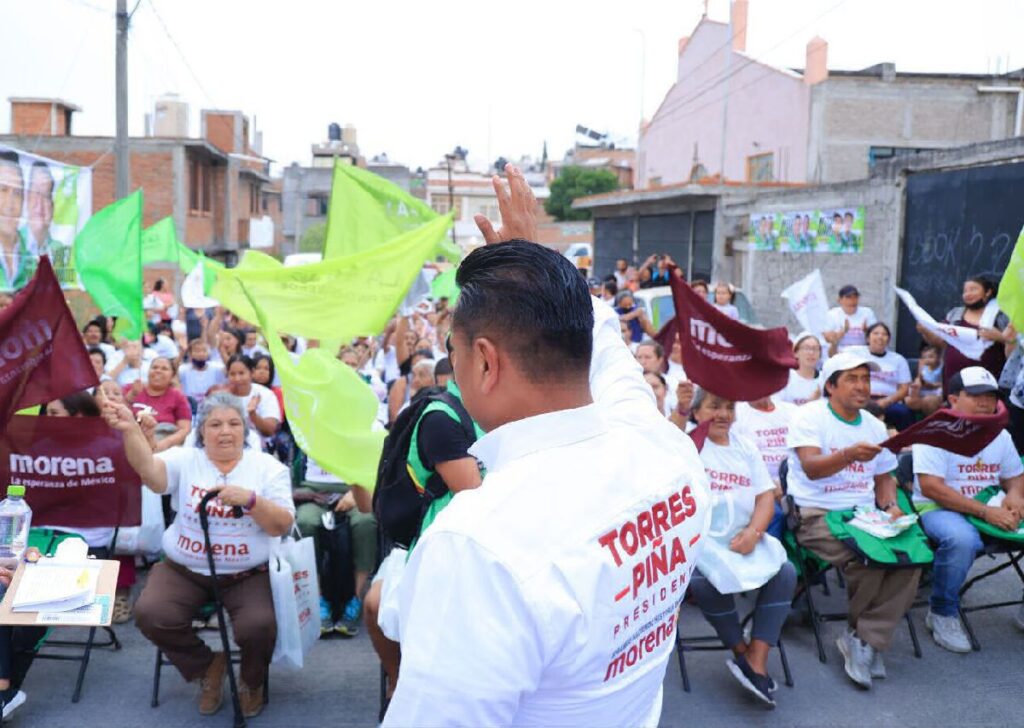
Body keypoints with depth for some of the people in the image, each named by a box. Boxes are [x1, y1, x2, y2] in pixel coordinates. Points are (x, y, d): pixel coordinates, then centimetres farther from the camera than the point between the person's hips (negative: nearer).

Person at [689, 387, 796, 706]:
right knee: (707, 580, -34)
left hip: (743, 538, 5)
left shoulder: (745, 446, 16)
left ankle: (757, 661, -15)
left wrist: (753, 532, -10)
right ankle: (741, 651, -7)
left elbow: (766, 497, 8)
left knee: (785, 571, -20)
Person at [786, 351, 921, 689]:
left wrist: (891, 506, 2)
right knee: (869, 558, -32)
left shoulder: (875, 426, 16)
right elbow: (811, 468, -19)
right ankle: (864, 634, -3)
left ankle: (864, 640, -13)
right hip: (816, 515, -6)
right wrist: (849, 455, -37)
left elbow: (884, 477, 23)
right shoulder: (811, 416, -5)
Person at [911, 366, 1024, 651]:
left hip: (992, 510, 7)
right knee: (962, 539, -39)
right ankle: (942, 614, -14)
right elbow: (930, 487, -19)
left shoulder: (1000, 435, 13)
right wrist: (985, 512, -24)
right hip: (938, 509, -7)